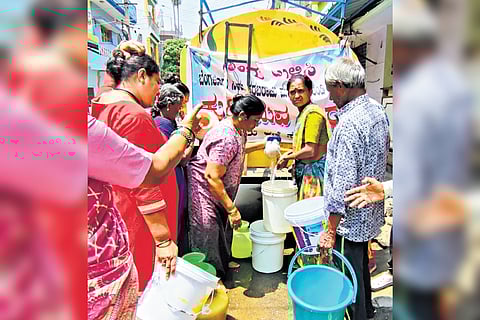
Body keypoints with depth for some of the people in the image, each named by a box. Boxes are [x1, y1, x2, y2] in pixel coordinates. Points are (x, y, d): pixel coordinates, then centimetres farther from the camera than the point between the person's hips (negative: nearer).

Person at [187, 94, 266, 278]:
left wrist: (261, 145, 17)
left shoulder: (238, 130, 1)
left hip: (219, 189, 10)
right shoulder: (226, 139, -30)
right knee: (209, 233, 1)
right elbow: (212, 177, -31)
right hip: (204, 190, -10)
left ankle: (223, 263, 43)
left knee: (223, 227, 22)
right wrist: (231, 209, -27)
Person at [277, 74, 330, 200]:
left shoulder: (312, 113, -17)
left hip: (313, 172, -9)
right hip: (306, 172, 9)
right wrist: (290, 152, 7)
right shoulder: (303, 113, 13)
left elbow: (310, 151, -21)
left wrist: (287, 157, -9)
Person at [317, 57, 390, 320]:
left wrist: (331, 231, -22)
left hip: (351, 219, -10)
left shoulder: (349, 123, -26)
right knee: (361, 265, 29)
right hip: (371, 213, 10)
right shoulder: (377, 112, 4)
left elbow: (344, 183, -29)